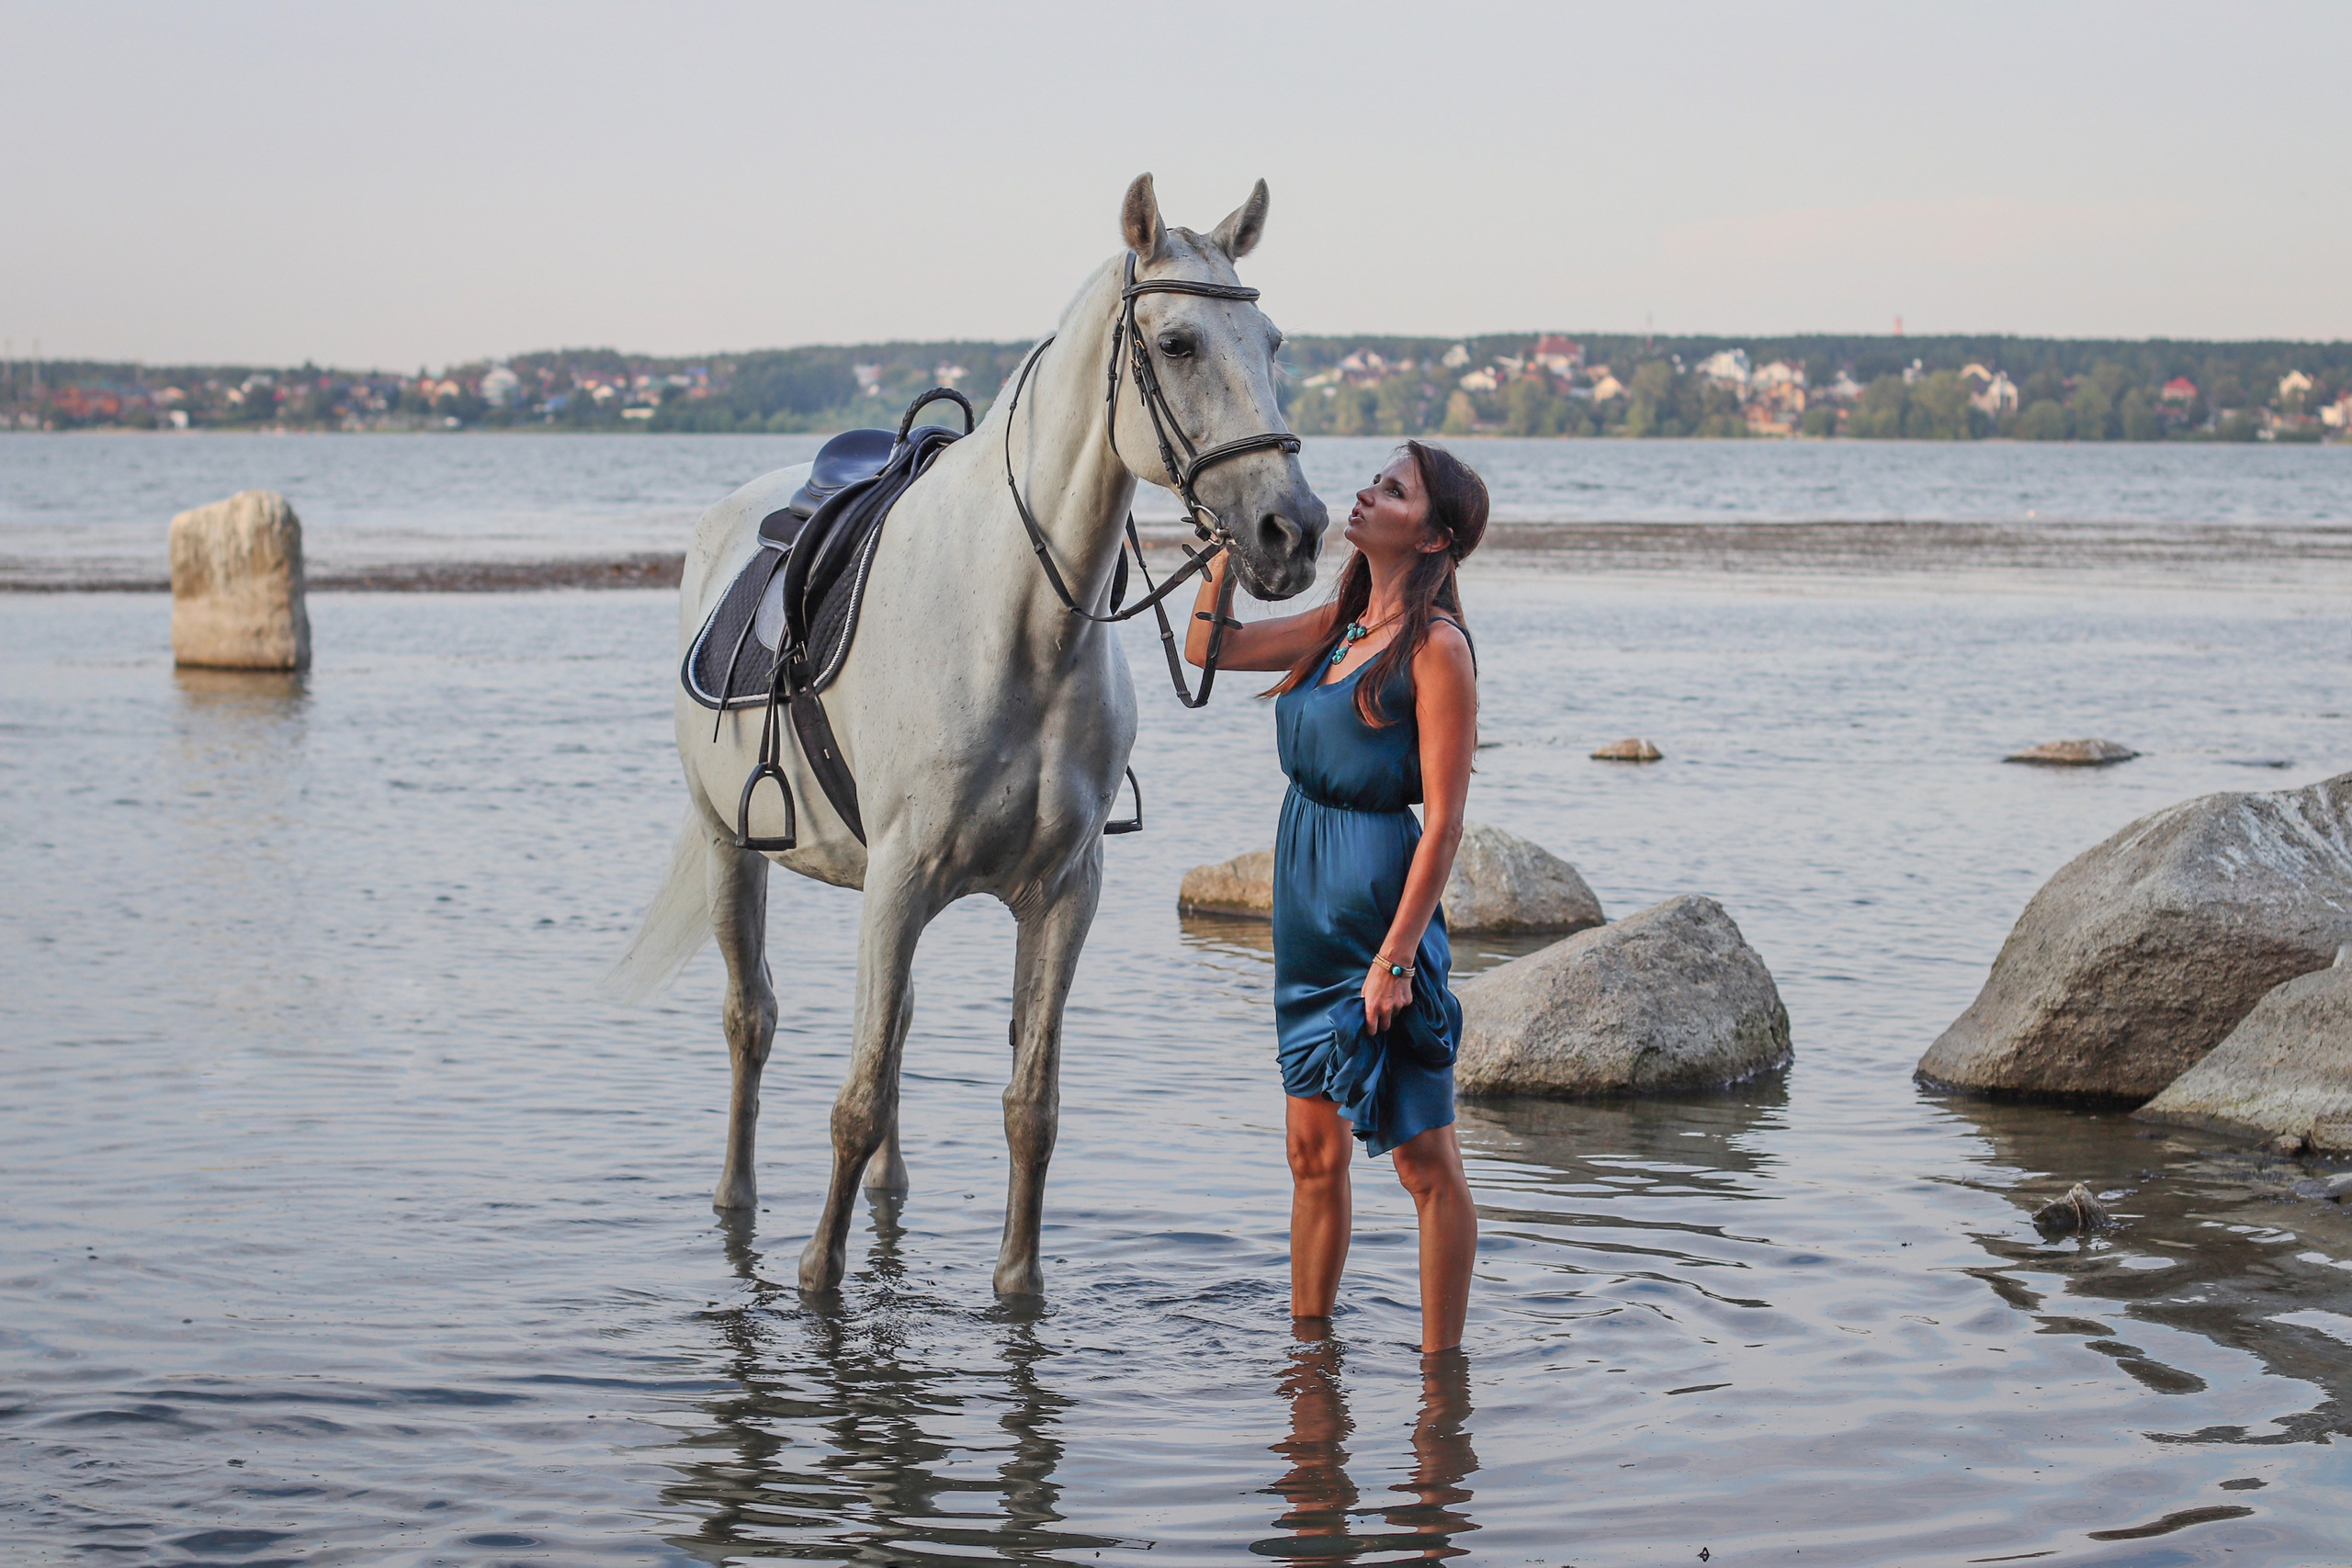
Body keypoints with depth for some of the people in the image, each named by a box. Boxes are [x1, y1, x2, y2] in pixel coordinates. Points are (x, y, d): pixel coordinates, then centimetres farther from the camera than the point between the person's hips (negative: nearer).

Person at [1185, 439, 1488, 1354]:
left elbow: (1444, 822, -16)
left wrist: (1396, 955, -20)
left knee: (1424, 1158, 0)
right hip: (1307, 909, 8)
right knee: (1314, 1149, 16)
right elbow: (1207, 647, 19)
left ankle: (1441, 1362, 7)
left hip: (1377, 906, -8)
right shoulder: (1340, 626, 10)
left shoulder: (1436, 646, -13)